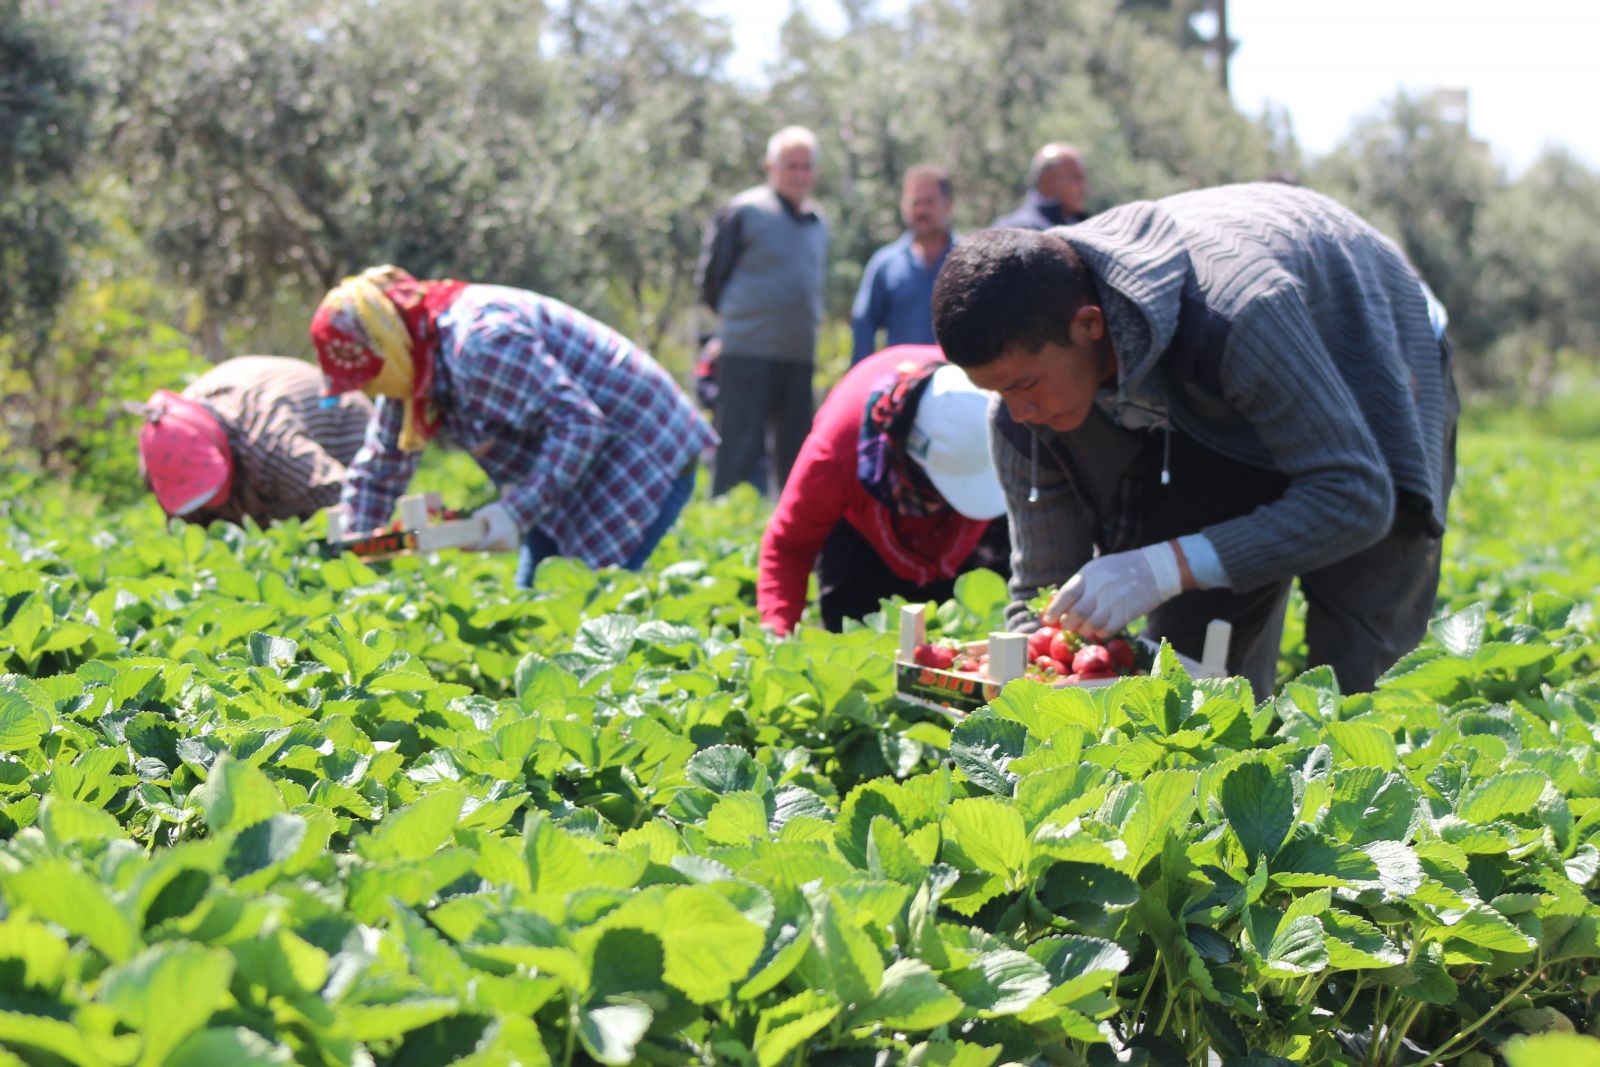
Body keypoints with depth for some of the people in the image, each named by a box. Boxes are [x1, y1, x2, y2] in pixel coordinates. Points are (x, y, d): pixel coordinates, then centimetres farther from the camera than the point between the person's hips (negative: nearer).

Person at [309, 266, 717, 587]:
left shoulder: (479, 341, -27)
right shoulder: (414, 371, 5)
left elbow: (578, 423, -29)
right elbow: (375, 471, 15)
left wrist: (517, 512, -31)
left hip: (639, 457, -10)